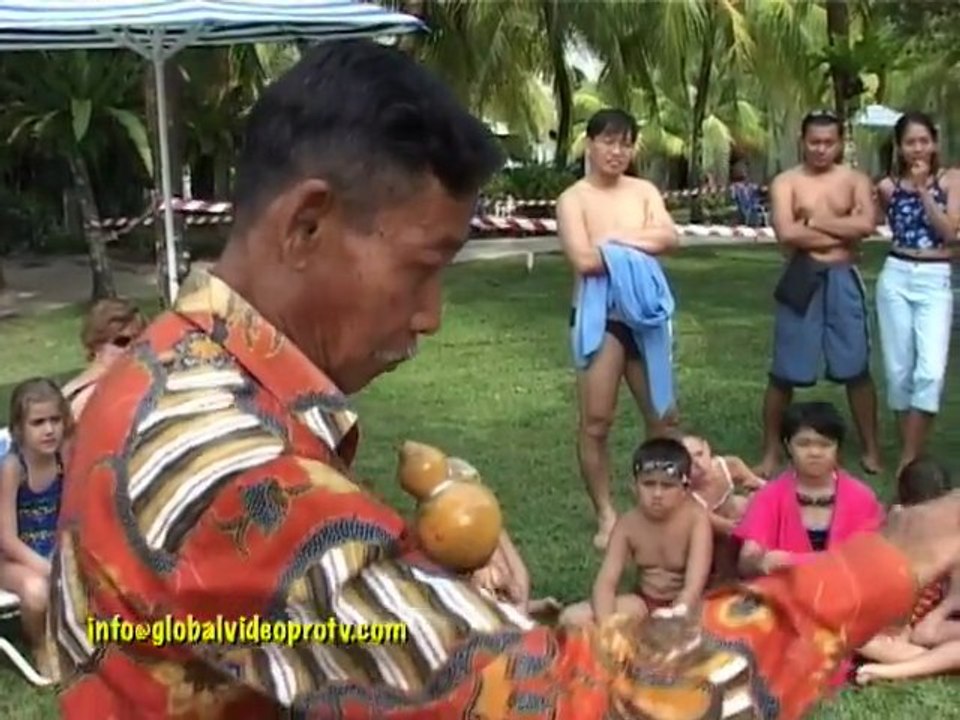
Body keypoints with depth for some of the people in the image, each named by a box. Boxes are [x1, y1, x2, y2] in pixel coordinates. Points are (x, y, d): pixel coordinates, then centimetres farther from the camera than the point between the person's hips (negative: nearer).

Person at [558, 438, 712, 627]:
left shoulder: (696, 519, -19)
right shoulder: (628, 524, -8)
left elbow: (694, 585, -27)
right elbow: (606, 581, -15)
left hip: (683, 605, -4)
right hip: (643, 604, 4)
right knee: (572, 617, -16)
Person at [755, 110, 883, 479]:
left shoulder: (856, 180, 5)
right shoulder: (786, 182, 0)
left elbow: (866, 224, -13)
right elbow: (786, 234, -16)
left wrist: (813, 221, -12)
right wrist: (843, 231, -10)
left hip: (844, 280, 1)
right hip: (802, 280, -1)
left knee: (857, 368, 9)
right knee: (785, 372, 4)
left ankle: (870, 448, 23)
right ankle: (771, 451, 17)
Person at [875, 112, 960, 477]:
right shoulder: (888, 186, 5)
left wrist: (923, 190, -12)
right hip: (896, 277, 2)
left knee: (930, 371, -14)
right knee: (899, 369, 4)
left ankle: (909, 460, -8)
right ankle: (909, 452, 17)